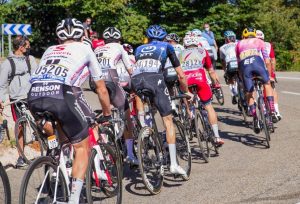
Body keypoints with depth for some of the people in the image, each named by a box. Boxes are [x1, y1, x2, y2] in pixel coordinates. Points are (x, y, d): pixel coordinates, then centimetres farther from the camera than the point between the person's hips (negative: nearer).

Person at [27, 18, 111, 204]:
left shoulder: (50, 50, 32)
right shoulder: (85, 49, 23)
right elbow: (101, 89, 28)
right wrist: (108, 115, 41)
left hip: (34, 97, 4)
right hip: (61, 96, -4)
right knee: (83, 148, 11)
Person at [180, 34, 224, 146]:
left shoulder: (181, 54, 32)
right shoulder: (202, 51, 30)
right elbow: (211, 71, 34)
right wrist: (216, 84, 45)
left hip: (185, 80, 1)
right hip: (200, 78, 0)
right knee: (208, 106, 10)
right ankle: (217, 137, 8)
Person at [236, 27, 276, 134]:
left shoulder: (239, 44, 34)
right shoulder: (259, 41, 30)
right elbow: (267, 62, 25)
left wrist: (241, 76, 39)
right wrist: (269, 75, 34)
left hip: (244, 65, 1)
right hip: (257, 61, -1)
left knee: (249, 94, 13)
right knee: (267, 84, 24)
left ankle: (255, 119, 3)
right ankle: (272, 112, 13)